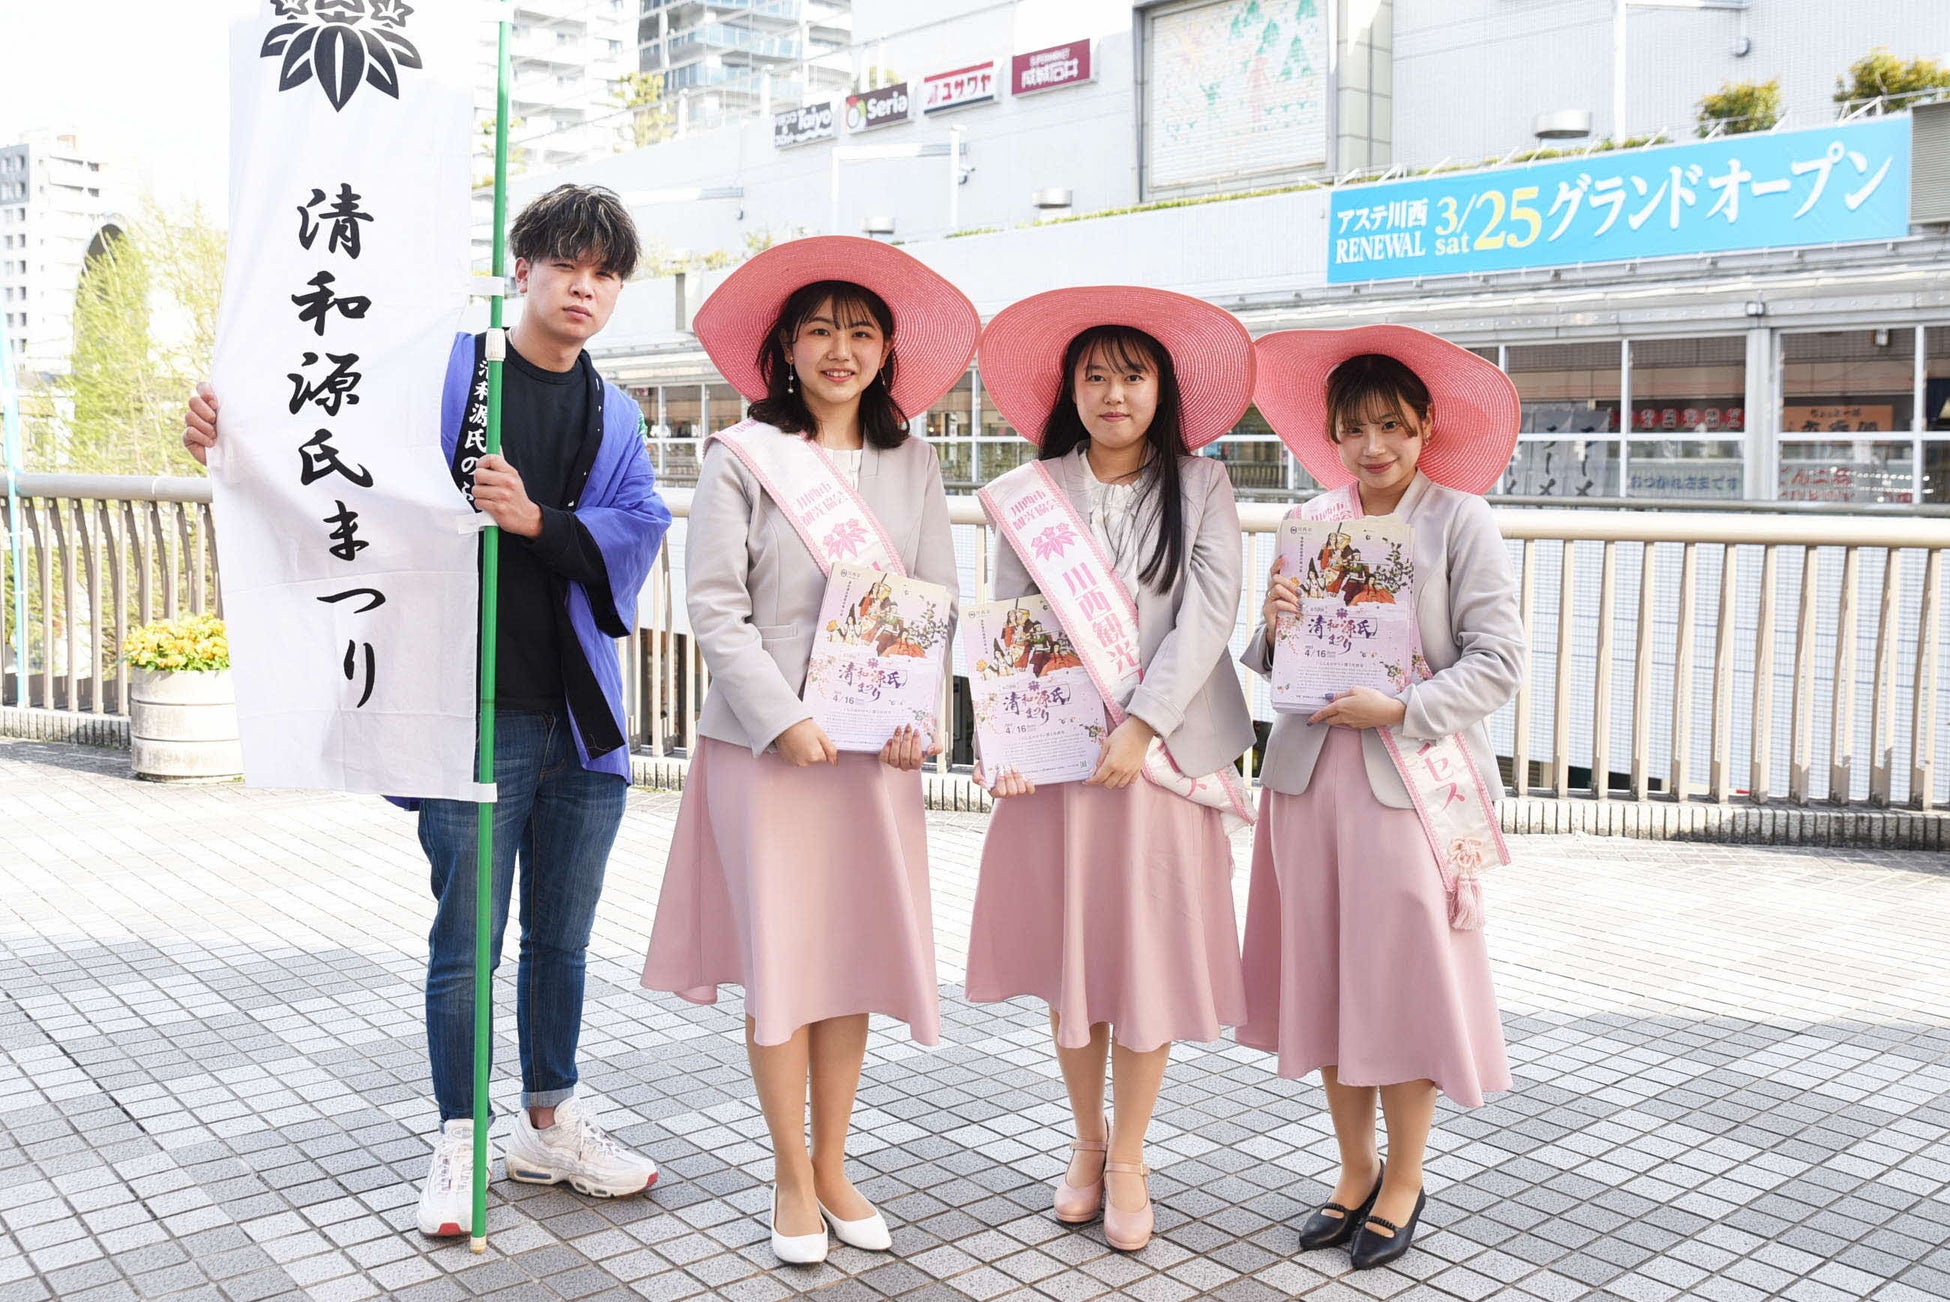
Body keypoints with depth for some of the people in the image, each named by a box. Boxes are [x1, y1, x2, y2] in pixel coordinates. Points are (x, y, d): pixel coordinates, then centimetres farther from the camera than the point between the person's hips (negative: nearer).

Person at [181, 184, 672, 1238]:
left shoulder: (614, 418, 13)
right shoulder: (444, 370, 0)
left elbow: (635, 532, 0)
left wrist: (537, 520, -17)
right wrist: (233, 432, -24)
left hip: (582, 719, 5)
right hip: (475, 711, -4)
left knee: (560, 939, 15)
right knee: (467, 941, 1)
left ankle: (550, 1124, 31)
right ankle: (460, 1142, 20)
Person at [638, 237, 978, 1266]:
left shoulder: (912, 465, 10)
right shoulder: (742, 458, -1)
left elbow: (938, 603, 8)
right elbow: (715, 608, -7)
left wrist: (918, 714, -7)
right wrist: (782, 719, -15)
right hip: (768, 743, -3)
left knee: (857, 952, 8)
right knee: (780, 958, 2)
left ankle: (833, 1165, 24)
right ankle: (792, 1177, 19)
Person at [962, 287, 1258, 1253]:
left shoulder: (1199, 486, 4)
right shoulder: (1031, 493, 6)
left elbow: (1208, 612, -6)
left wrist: (1142, 724, -17)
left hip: (1160, 752, -1)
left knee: (1148, 954, 3)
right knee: (1068, 952, 9)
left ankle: (1128, 1159, 19)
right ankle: (1086, 1140, 28)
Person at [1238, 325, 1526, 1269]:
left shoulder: (1459, 518, -4)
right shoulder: (1311, 522, 8)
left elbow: (1499, 658, -7)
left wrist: (1401, 710, -17)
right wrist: (1273, 628, -8)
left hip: (1413, 776, -4)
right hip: (1311, 768, 4)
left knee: (1405, 976, 3)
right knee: (1325, 975, 10)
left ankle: (1404, 1180, 23)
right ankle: (1353, 1171, 28)